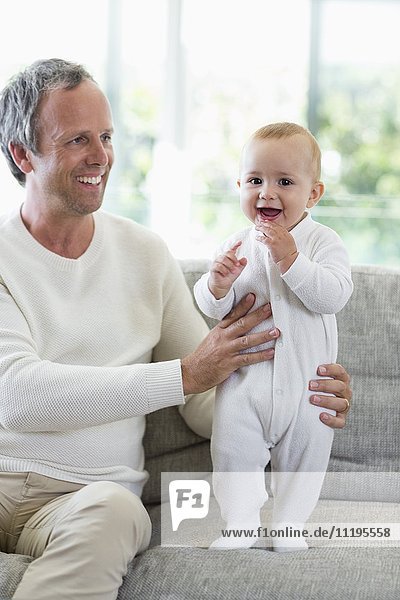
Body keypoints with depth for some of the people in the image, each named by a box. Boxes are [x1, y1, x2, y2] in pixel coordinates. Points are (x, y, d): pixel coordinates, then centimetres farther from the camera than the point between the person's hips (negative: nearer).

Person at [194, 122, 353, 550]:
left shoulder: (323, 242, -6)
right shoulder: (236, 246, 1)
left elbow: (334, 295, -22)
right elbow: (212, 308, 0)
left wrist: (291, 261, -29)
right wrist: (216, 286, -22)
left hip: (305, 382, -1)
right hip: (243, 381, 2)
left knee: (303, 453, 9)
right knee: (233, 450, 2)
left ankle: (289, 524, 25)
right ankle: (240, 522, 16)